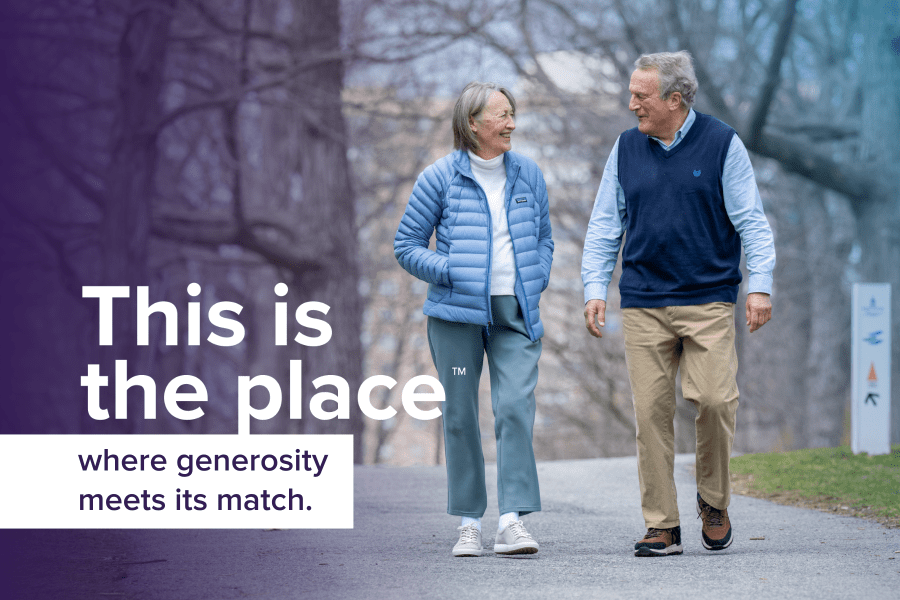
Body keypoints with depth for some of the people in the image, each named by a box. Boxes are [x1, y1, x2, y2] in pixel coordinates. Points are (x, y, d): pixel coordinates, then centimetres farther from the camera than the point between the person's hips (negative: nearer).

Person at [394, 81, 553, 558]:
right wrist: (451, 272, -11)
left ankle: (512, 521, -15)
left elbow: (543, 237, 22)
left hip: (515, 311, 2)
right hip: (457, 311, -2)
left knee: (516, 406, -12)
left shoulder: (528, 174, 10)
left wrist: (537, 281, 5)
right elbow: (407, 243, 2)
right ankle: (469, 522, 12)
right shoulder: (441, 178, -2)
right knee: (460, 414, 2)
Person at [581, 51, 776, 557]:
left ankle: (714, 501, 10)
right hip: (643, 302, 3)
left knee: (714, 399, -14)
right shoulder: (627, 149, 10)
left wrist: (760, 285, -8)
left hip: (709, 300, -3)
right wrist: (595, 288, 3)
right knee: (651, 411, -2)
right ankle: (662, 526, 4)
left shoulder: (722, 144, 0)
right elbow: (605, 226, 13)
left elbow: (752, 221, 1)